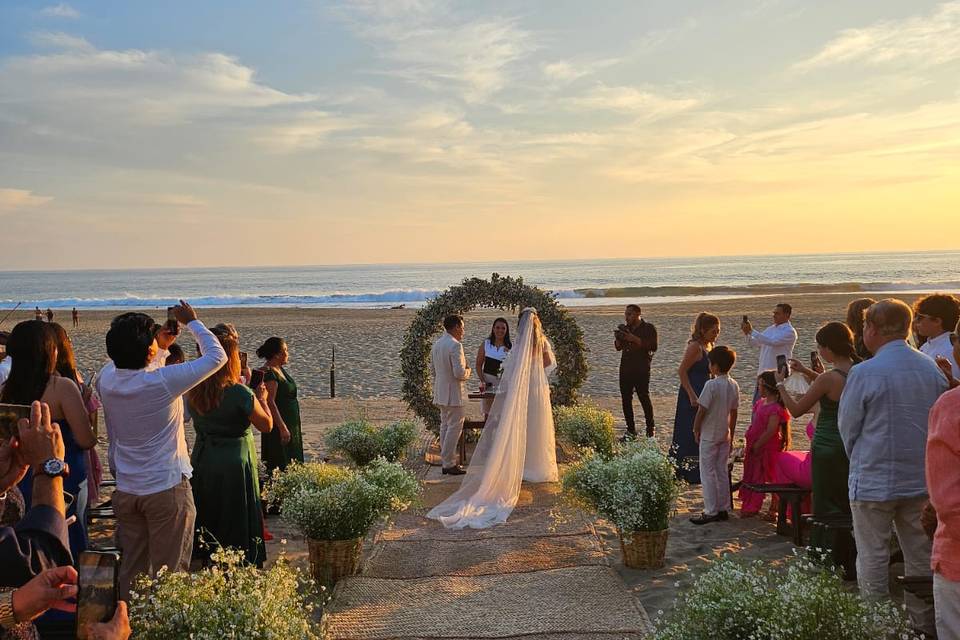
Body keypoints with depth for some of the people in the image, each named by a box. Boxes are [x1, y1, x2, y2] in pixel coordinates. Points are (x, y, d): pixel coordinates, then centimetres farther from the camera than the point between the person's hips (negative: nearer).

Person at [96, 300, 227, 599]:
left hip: (125, 489, 6)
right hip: (167, 488, -6)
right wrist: (192, 321, 5)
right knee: (169, 572, 5)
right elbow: (217, 356, -9)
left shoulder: (106, 378, -4)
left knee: (132, 569, 16)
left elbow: (125, 359, 21)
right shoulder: (163, 381, -20)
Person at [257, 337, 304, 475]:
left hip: (291, 423, 10)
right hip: (278, 425, -10)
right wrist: (282, 427, -26)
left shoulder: (280, 369, 10)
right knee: (280, 465, -5)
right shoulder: (268, 373, -20)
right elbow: (270, 402, -24)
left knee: (291, 464, 15)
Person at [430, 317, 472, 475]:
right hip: (453, 393, -9)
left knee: (445, 426, 15)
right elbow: (459, 373, -22)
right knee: (454, 427, -4)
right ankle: (449, 464, -3)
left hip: (441, 393, 9)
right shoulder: (455, 345, -18)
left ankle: (445, 462, 19)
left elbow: (432, 371, 17)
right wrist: (468, 371, -4)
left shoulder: (436, 344, 10)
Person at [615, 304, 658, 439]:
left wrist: (635, 339, -21)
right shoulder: (626, 328, 15)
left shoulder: (649, 328, -3)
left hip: (641, 371, -6)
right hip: (625, 369, 6)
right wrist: (618, 339, 0)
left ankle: (650, 431, 3)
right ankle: (631, 430, 14)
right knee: (626, 400, 5)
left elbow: (653, 347, -16)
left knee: (644, 399, -6)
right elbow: (618, 347, 22)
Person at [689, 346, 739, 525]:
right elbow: (734, 413, 8)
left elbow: (702, 410, -16)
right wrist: (731, 433, 17)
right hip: (725, 435, 7)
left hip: (709, 436, -7)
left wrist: (696, 430, -3)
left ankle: (711, 512, 0)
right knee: (722, 472, 14)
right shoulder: (734, 386, 2)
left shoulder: (711, 385, -19)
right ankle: (724, 509, 19)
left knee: (708, 473, 0)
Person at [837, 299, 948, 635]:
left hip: (874, 481, -4)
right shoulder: (932, 369, -1)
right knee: (921, 556, 15)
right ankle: (923, 624, 24)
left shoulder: (864, 373, -16)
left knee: (873, 558, 7)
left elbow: (847, 426, -6)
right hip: (922, 479, 5)